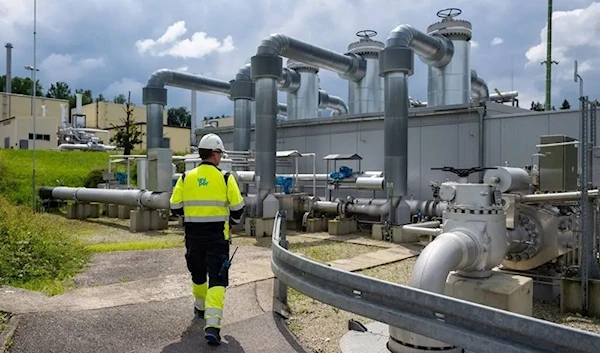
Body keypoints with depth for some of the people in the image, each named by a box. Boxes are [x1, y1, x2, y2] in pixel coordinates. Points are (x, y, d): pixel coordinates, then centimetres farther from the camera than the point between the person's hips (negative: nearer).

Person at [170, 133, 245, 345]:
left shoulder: (186, 178, 1)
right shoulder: (225, 178, -6)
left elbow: (175, 207, 3)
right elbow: (238, 208, -5)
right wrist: (233, 222, 16)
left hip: (193, 236, 4)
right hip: (217, 236, -3)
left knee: (198, 274, 25)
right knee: (217, 280, -1)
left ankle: (200, 308, 46)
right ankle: (212, 324, -13)